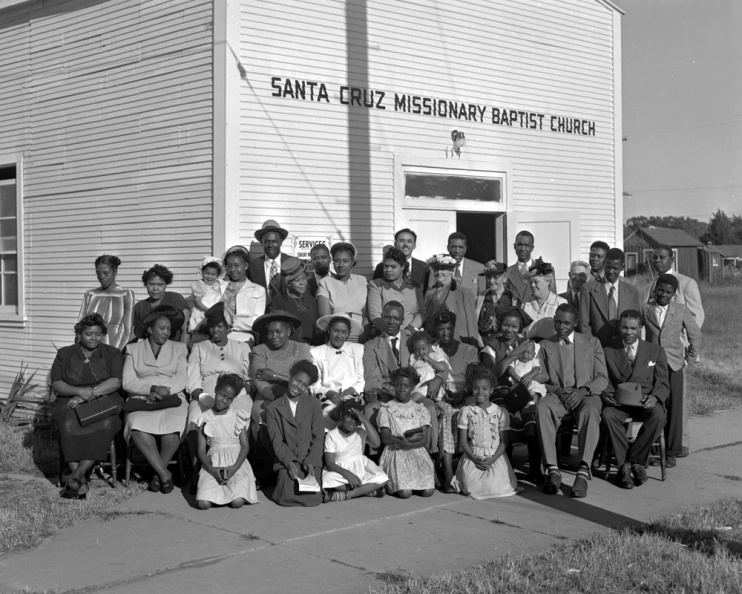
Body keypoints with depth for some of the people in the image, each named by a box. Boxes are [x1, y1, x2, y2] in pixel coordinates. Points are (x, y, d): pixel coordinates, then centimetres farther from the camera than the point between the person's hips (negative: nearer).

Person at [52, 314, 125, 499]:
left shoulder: (112, 353, 13)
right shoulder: (64, 354, 16)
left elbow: (116, 382, -2)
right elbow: (56, 385, 6)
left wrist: (90, 393, -14)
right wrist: (79, 391, -13)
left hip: (105, 401, -1)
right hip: (71, 402, 1)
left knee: (105, 425, -35)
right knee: (69, 425, -34)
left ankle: (76, 476, -34)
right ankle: (81, 482, -35)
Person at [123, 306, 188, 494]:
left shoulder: (179, 349, 18)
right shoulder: (133, 349, 16)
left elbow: (181, 378, 4)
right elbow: (128, 381, 3)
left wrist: (162, 391, -14)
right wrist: (152, 388, -12)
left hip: (172, 399, 0)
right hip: (141, 400, 0)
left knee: (174, 424, -35)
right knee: (137, 425, -35)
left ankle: (159, 473, -17)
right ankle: (164, 474, -28)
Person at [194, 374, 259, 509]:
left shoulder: (238, 417, 8)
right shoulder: (205, 418, 8)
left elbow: (244, 446, 3)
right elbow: (201, 450, 5)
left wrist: (234, 468, -15)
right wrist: (212, 469, -13)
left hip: (236, 463, 0)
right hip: (213, 465, 0)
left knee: (237, 502, -27)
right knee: (203, 503, -24)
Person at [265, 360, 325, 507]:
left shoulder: (313, 404, 9)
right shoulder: (273, 408, 6)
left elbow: (318, 437, 3)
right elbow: (276, 441, -1)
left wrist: (311, 461, -12)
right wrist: (289, 462, -15)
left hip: (311, 461, 1)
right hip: (286, 461, -1)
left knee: (312, 500, -19)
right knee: (288, 499, -21)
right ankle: (283, 482, 11)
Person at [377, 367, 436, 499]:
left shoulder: (421, 410, 13)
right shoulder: (386, 409, 6)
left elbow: (424, 440, 3)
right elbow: (385, 438, -6)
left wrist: (407, 445, -17)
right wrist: (411, 439, -18)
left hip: (417, 452, 3)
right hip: (395, 453, -3)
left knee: (428, 491, -19)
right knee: (405, 493, -23)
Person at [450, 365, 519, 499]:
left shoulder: (500, 412, 4)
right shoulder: (466, 411, 4)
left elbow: (504, 441, 3)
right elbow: (463, 441, 2)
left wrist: (492, 459, -13)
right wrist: (474, 458, -13)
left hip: (495, 456, 0)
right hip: (472, 456, 0)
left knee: (496, 487, -20)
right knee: (472, 489, -21)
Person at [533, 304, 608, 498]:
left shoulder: (592, 343, 15)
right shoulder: (545, 346, 17)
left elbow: (602, 378, 7)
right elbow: (539, 378, 10)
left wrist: (583, 390, -12)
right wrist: (557, 390, -10)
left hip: (585, 395, -1)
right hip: (556, 395, 1)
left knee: (591, 410, -38)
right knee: (541, 407, -35)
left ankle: (583, 471, -45)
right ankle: (552, 470, -37)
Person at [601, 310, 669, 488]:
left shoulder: (656, 351, 15)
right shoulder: (608, 352, 15)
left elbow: (662, 383, 8)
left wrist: (654, 397, -15)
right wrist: (606, 394, -15)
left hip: (646, 402, 0)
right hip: (619, 403, 0)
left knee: (658, 417, -35)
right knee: (608, 415, -35)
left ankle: (634, 460, -21)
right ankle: (624, 466, -26)